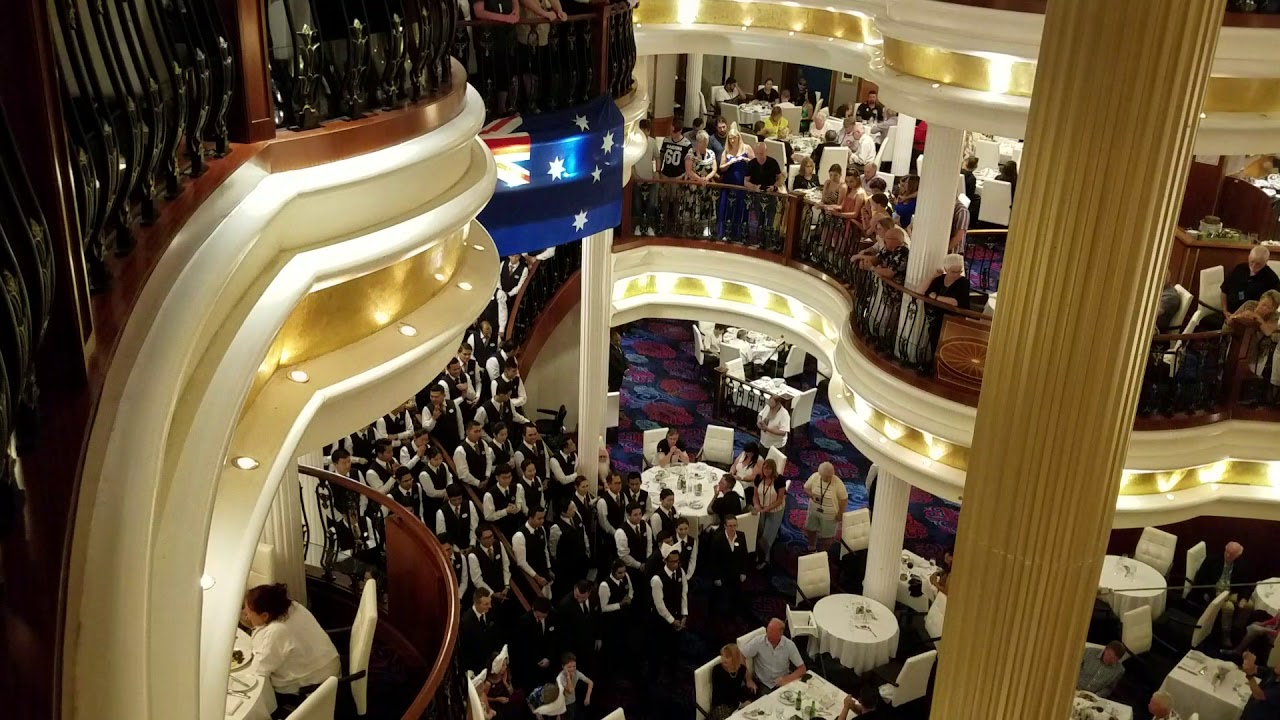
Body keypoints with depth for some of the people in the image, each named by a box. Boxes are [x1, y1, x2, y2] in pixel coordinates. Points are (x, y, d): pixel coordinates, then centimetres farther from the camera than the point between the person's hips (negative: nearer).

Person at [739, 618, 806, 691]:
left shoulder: (789, 645, -11)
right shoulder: (758, 642, -15)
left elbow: (802, 669, -6)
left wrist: (787, 679, -22)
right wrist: (748, 680, -15)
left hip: (782, 683, 2)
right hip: (762, 684, -1)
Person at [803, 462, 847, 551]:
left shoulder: (838, 483, -28)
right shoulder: (814, 477, -19)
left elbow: (844, 499, -16)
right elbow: (806, 488, -4)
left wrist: (840, 513, -12)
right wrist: (812, 495, -24)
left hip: (829, 514, -4)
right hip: (814, 510, 4)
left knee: (826, 534, 15)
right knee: (810, 529, 24)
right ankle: (812, 547, 53)